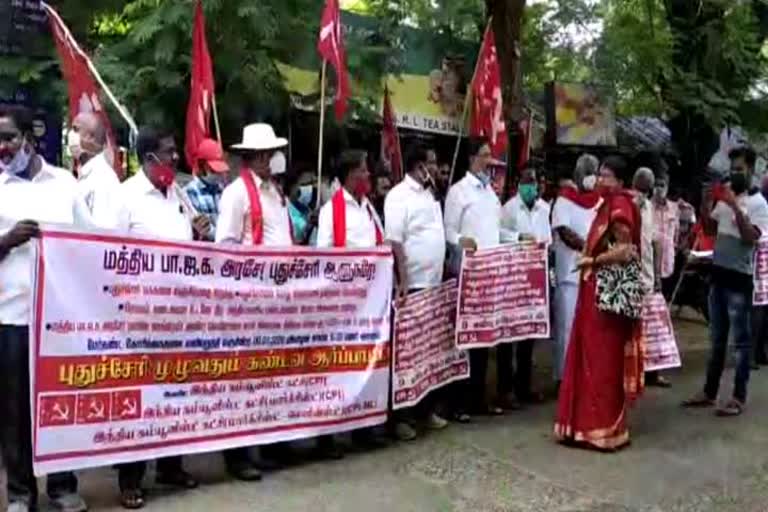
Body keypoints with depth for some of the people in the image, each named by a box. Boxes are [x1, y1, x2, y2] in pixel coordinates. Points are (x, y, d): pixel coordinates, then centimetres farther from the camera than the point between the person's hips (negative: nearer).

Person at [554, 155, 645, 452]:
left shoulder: (620, 207, -12)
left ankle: (605, 428, 6)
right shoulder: (607, 205, 16)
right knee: (591, 356, 12)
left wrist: (591, 260, -10)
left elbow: (625, 252, -18)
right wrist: (590, 257, 4)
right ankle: (591, 422, 20)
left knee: (604, 359, -3)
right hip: (596, 289, 9)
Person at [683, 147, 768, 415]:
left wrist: (736, 207, -23)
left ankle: (739, 397, 7)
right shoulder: (724, 196, 9)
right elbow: (710, 229, 15)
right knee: (716, 339, 14)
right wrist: (705, 206, -1)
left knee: (741, 340, 0)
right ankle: (709, 391, 22)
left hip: (739, 277, -7)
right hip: (718, 273, 7)